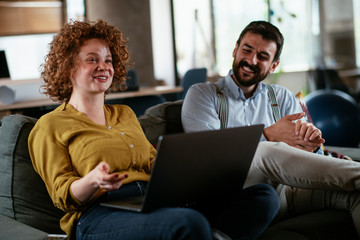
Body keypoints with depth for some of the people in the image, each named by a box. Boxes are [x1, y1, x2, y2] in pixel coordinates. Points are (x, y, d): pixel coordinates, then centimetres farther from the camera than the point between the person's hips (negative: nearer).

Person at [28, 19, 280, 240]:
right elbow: (63, 194, 2)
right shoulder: (50, 126, 10)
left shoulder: (125, 114, 29)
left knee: (264, 195, -17)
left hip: (158, 202, 7)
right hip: (100, 213, -6)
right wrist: (94, 180, -20)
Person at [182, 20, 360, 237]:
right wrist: (268, 136, -15)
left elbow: (303, 162, 12)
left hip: (282, 192, 4)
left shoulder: (284, 99, 22)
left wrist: (310, 142, -13)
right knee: (268, 152, -35)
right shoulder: (201, 94, 10)